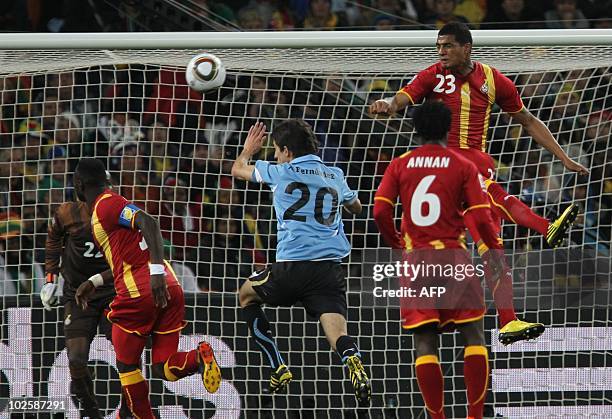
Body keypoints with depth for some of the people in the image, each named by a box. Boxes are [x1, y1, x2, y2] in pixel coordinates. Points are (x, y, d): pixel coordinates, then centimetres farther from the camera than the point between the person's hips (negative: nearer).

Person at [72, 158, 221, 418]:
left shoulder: (106, 205, -2)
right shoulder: (112, 205, 27)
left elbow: (148, 222, -20)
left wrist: (156, 271, -30)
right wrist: (94, 283, 32)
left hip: (138, 294, -8)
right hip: (170, 288, 8)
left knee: (127, 366, 10)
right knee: (163, 369, 7)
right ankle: (199, 358, -21)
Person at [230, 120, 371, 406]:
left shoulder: (282, 172, 4)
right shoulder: (335, 176, 16)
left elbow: (237, 169, 23)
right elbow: (356, 207, 37)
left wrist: (248, 149, 43)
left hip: (292, 267, -3)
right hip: (331, 268, 3)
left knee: (246, 296, 25)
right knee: (338, 336, -9)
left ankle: (278, 368, 17)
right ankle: (353, 361, -46)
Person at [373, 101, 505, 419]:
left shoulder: (399, 165, 5)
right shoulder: (464, 166, 0)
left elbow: (380, 212, -3)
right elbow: (481, 218, -5)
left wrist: (395, 243, 14)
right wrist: (495, 252, 10)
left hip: (416, 260, 2)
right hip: (452, 256, -2)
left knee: (424, 342, 2)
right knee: (473, 334, 6)